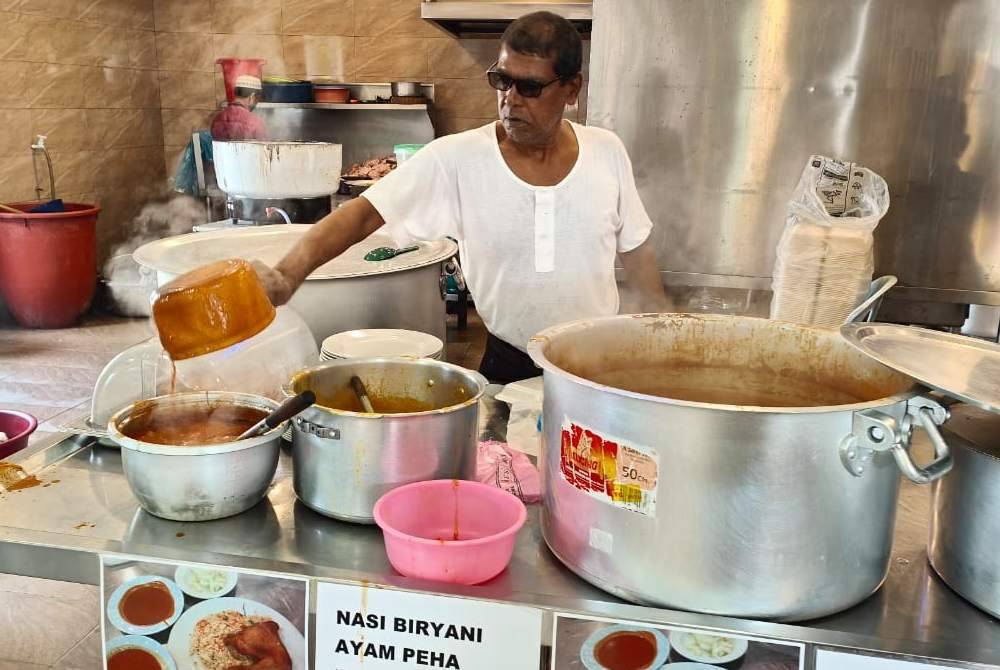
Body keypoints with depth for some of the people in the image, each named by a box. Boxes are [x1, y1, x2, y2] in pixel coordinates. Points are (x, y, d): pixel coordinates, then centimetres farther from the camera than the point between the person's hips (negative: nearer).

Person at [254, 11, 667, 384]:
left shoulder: (607, 152, -6)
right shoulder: (456, 159, -16)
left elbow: (636, 251, 5)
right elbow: (364, 214, -22)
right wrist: (287, 275, -37)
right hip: (508, 370, -2)